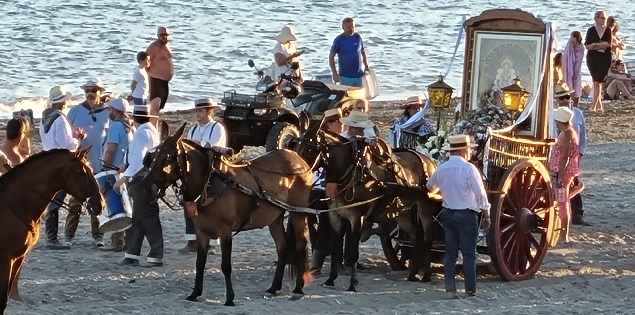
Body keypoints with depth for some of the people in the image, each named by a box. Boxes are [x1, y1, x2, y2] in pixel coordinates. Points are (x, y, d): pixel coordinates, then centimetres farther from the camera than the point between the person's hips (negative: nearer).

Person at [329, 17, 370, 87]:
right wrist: (335, 73, -8)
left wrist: (366, 66, 4)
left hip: (359, 76, 3)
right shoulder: (339, 40, -5)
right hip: (345, 77, -3)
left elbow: (363, 52, 16)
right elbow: (331, 56, -2)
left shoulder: (358, 37, 4)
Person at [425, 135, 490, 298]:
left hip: (447, 214, 5)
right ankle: (470, 289, 3)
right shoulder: (469, 168, -14)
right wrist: (486, 215, -4)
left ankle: (450, 289, 5)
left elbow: (430, 187, 22)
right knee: (469, 254, 1)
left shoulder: (441, 169, 4)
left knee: (450, 253, 8)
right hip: (467, 215, -5)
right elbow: (480, 194, -13)